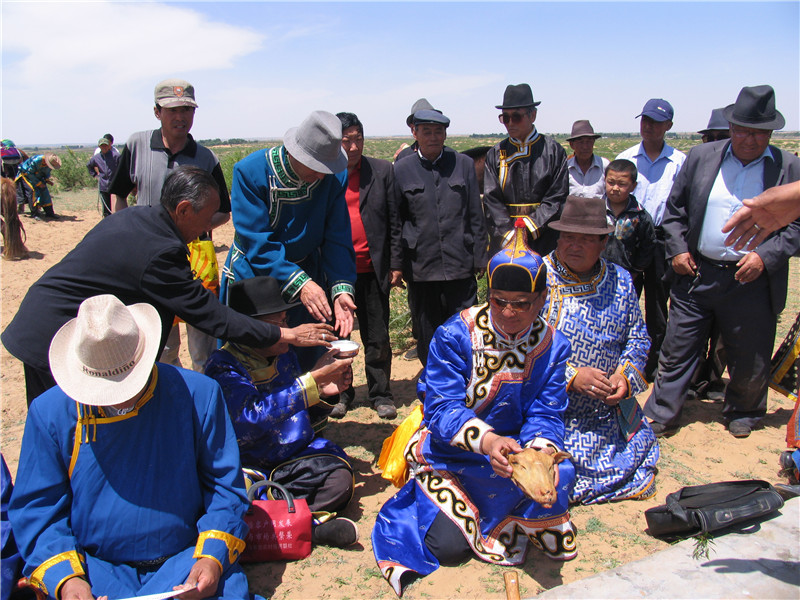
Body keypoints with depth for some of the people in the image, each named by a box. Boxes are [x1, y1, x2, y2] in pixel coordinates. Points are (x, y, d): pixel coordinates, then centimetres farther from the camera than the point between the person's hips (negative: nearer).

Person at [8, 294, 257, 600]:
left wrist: (213, 555, -13)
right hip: (93, 567, 1)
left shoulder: (198, 394, -4)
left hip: (185, 561, -1)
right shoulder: (49, 412, 0)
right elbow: (36, 509, 3)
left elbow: (225, 483, 1)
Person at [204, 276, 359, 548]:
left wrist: (323, 391, -4)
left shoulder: (284, 355, 4)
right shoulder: (222, 366, -15)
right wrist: (314, 379, -30)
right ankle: (311, 523, -21)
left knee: (339, 480, -22)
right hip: (249, 466, -4)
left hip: (297, 456, 5)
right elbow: (252, 418, -30)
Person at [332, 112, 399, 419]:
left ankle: (380, 394, 25)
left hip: (372, 270, 0)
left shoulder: (383, 171, 2)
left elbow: (395, 220, 3)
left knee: (378, 339, 9)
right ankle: (340, 393, 30)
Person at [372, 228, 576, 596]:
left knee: (560, 475, -29)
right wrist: (486, 441, -41)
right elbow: (442, 409, -21)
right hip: (450, 448, -2)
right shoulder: (455, 335, -17)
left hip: (512, 446, 3)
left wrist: (540, 452, -33)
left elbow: (546, 417, -8)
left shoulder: (552, 345, -5)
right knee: (449, 545, -17)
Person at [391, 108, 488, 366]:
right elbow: (394, 220, 5)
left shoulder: (464, 164, 5)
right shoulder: (402, 169, 3)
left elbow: (476, 216, 7)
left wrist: (479, 258, 5)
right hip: (420, 267, 0)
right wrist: (395, 264, 2)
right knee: (427, 332, 10)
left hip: (460, 265, 0)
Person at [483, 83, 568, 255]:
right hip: (504, 239, 1)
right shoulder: (496, 154, 8)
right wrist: (508, 233, -11)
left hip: (544, 239, -1)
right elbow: (491, 200, 2)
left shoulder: (553, 151, 3)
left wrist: (531, 225, -13)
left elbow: (557, 197, -2)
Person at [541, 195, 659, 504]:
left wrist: (626, 377, -6)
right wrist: (571, 376, -21)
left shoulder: (620, 281, 7)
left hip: (609, 411, 5)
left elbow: (637, 338, 14)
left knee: (635, 462, -2)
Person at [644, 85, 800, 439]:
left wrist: (766, 256, -12)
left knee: (750, 360, 14)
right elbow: (674, 208, 10)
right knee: (677, 351, 7)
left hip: (751, 282, 0)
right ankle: (661, 416, 21)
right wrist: (677, 249, -1)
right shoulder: (701, 156, 4)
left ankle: (742, 413, 40)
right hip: (697, 274, 1)